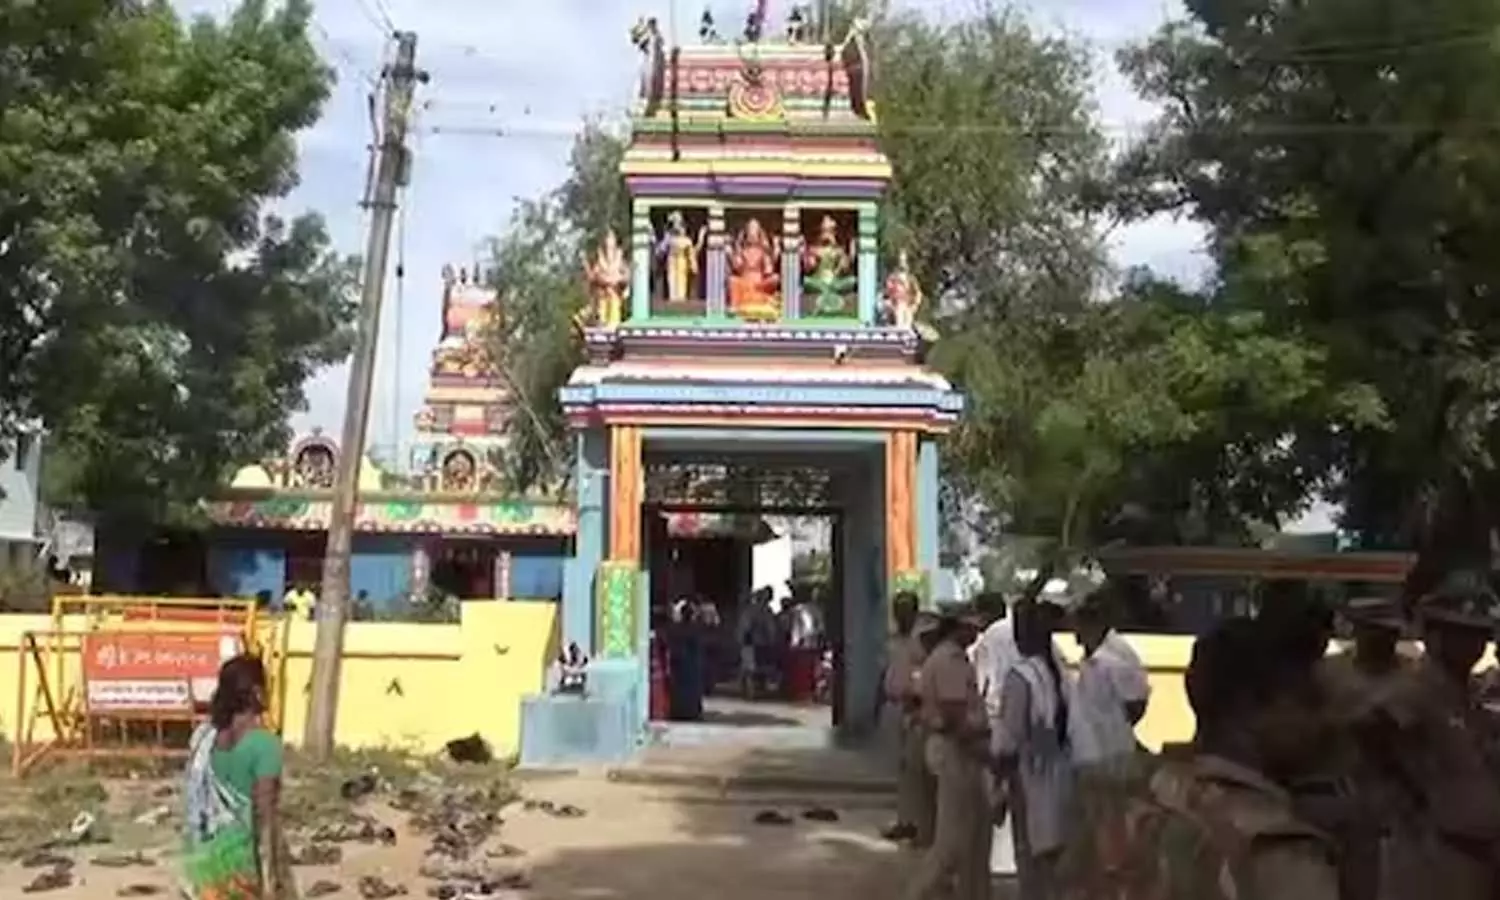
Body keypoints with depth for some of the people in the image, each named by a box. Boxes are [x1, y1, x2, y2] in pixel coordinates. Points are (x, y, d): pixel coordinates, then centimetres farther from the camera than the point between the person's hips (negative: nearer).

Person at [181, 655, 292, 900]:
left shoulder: (205, 736, -1)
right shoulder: (264, 743, -21)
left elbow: (195, 801, 7)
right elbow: (264, 815, -21)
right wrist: (270, 879, -16)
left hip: (212, 855, 6)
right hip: (249, 857, -6)